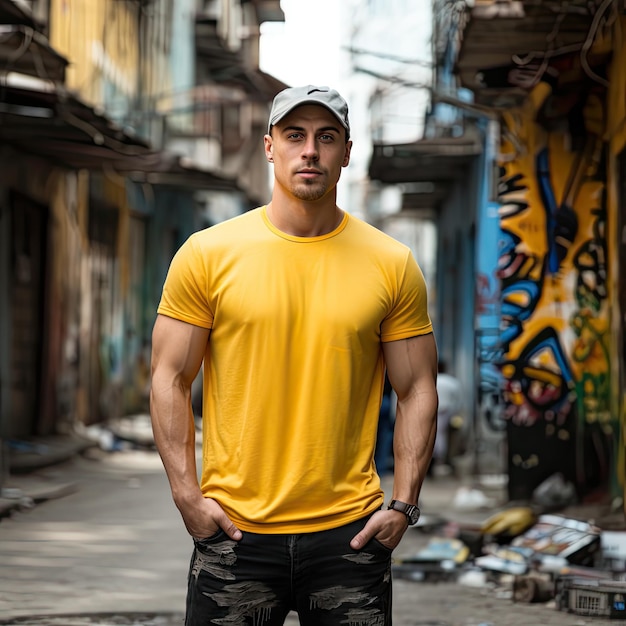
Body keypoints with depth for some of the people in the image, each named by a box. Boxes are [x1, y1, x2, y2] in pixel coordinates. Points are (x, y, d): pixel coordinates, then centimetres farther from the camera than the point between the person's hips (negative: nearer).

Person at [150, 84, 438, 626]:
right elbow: (170, 380, 2)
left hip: (350, 532, 1)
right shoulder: (209, 255, 0)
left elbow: (417, 391, 6)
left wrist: (403, 505, -2)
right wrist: (187, 495, -6)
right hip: (234, 530, -1)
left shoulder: (392, 265, 3)